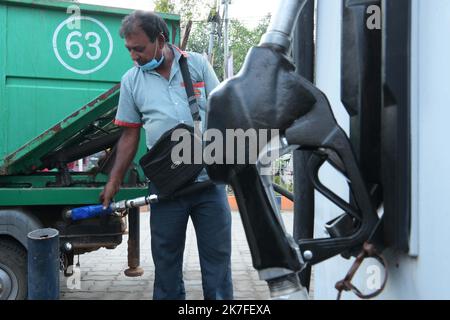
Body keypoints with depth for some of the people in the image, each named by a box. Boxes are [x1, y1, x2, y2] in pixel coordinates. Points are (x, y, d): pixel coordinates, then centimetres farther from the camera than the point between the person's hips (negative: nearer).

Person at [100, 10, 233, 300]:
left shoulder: (198, 64, 1)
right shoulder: (131, 80, 4)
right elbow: (130, 135, 7)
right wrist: (114, 181, 4)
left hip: (209, 178, -1)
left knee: (218, 253, 8)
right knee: (166, 256, 11)